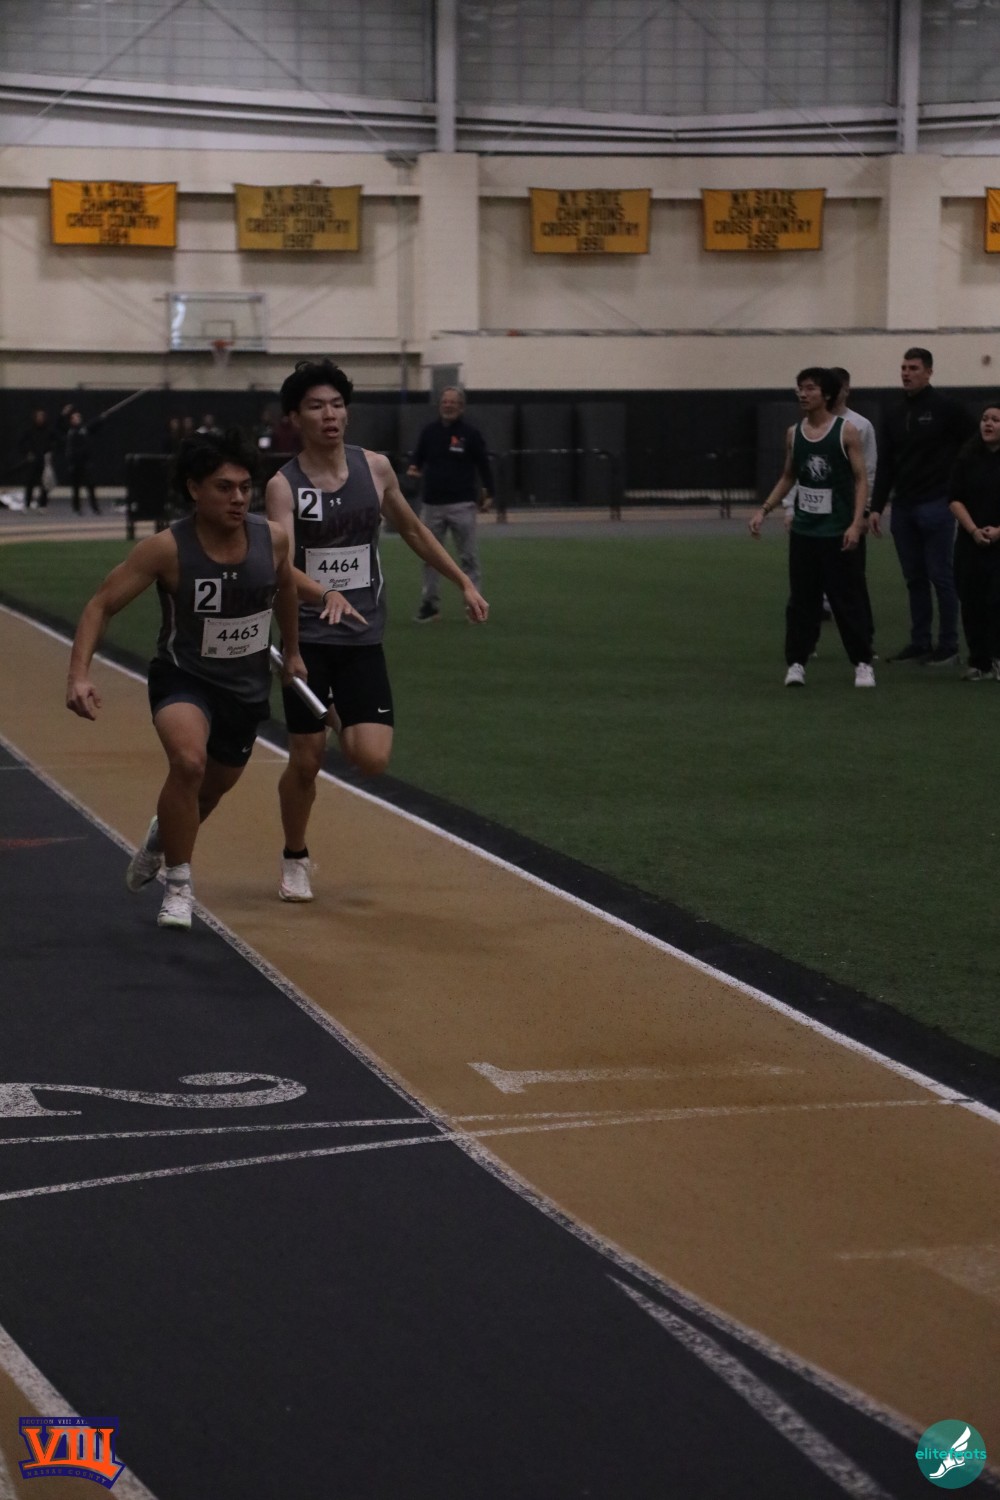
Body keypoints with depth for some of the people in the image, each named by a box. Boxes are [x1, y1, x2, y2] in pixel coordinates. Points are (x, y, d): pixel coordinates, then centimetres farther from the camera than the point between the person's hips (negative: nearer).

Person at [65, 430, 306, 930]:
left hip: (248, 686, 5)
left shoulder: (272, 538, -12)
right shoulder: (167, 549, -22)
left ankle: (164, 835, 59)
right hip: (183, 679, -4)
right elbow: (100, 606, -17)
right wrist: (78, 676, -29)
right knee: (188, 762, -32)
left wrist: (292, 651, 23)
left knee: (214, 786, 23)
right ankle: (178, 885, -12)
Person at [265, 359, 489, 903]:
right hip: (306, 637, -2)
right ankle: (295, 861, 26)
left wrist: (464, 582, 18)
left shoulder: (375, 468, 2)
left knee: (372, 759, -10)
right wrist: (325, 595, -40)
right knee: (305, 761, 1)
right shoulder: (283, 486, -9)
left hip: (362, 637, 2)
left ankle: (341, 725, 27)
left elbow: (413, 530, 18)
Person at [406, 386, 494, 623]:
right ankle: (430, 603, 14)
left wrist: (488, 494, 0)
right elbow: (418, 458, 11)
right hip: (432, 504, 3)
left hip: (462, 505, -3)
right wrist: (414, 469, -12)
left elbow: (483, 464, 2)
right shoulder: (429, 431, 6)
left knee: (469, 557, -1)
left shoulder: (471, 433, -2)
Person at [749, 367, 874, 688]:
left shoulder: (846, 432, -7)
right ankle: (796, 663, 10)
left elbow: (861, 479, -6)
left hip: (838, 532, -4)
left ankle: (862, 663, 9)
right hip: (803, 531, 4)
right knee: (801, 600, 5)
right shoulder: (794, 434, 6)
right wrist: (764, 510, 6)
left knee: (849, 599, 1)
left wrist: (856, 522, -16)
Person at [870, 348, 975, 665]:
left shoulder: (945, 409, -7)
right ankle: (919, 643, 15)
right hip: (903, 508, 6)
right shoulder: (895, 416, 12)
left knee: (941, 576, -3)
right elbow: (885, 466, 13)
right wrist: (876, 507, 7)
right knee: (914, 579, 9)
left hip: (936, 507, -6)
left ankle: (948, 647, 2)